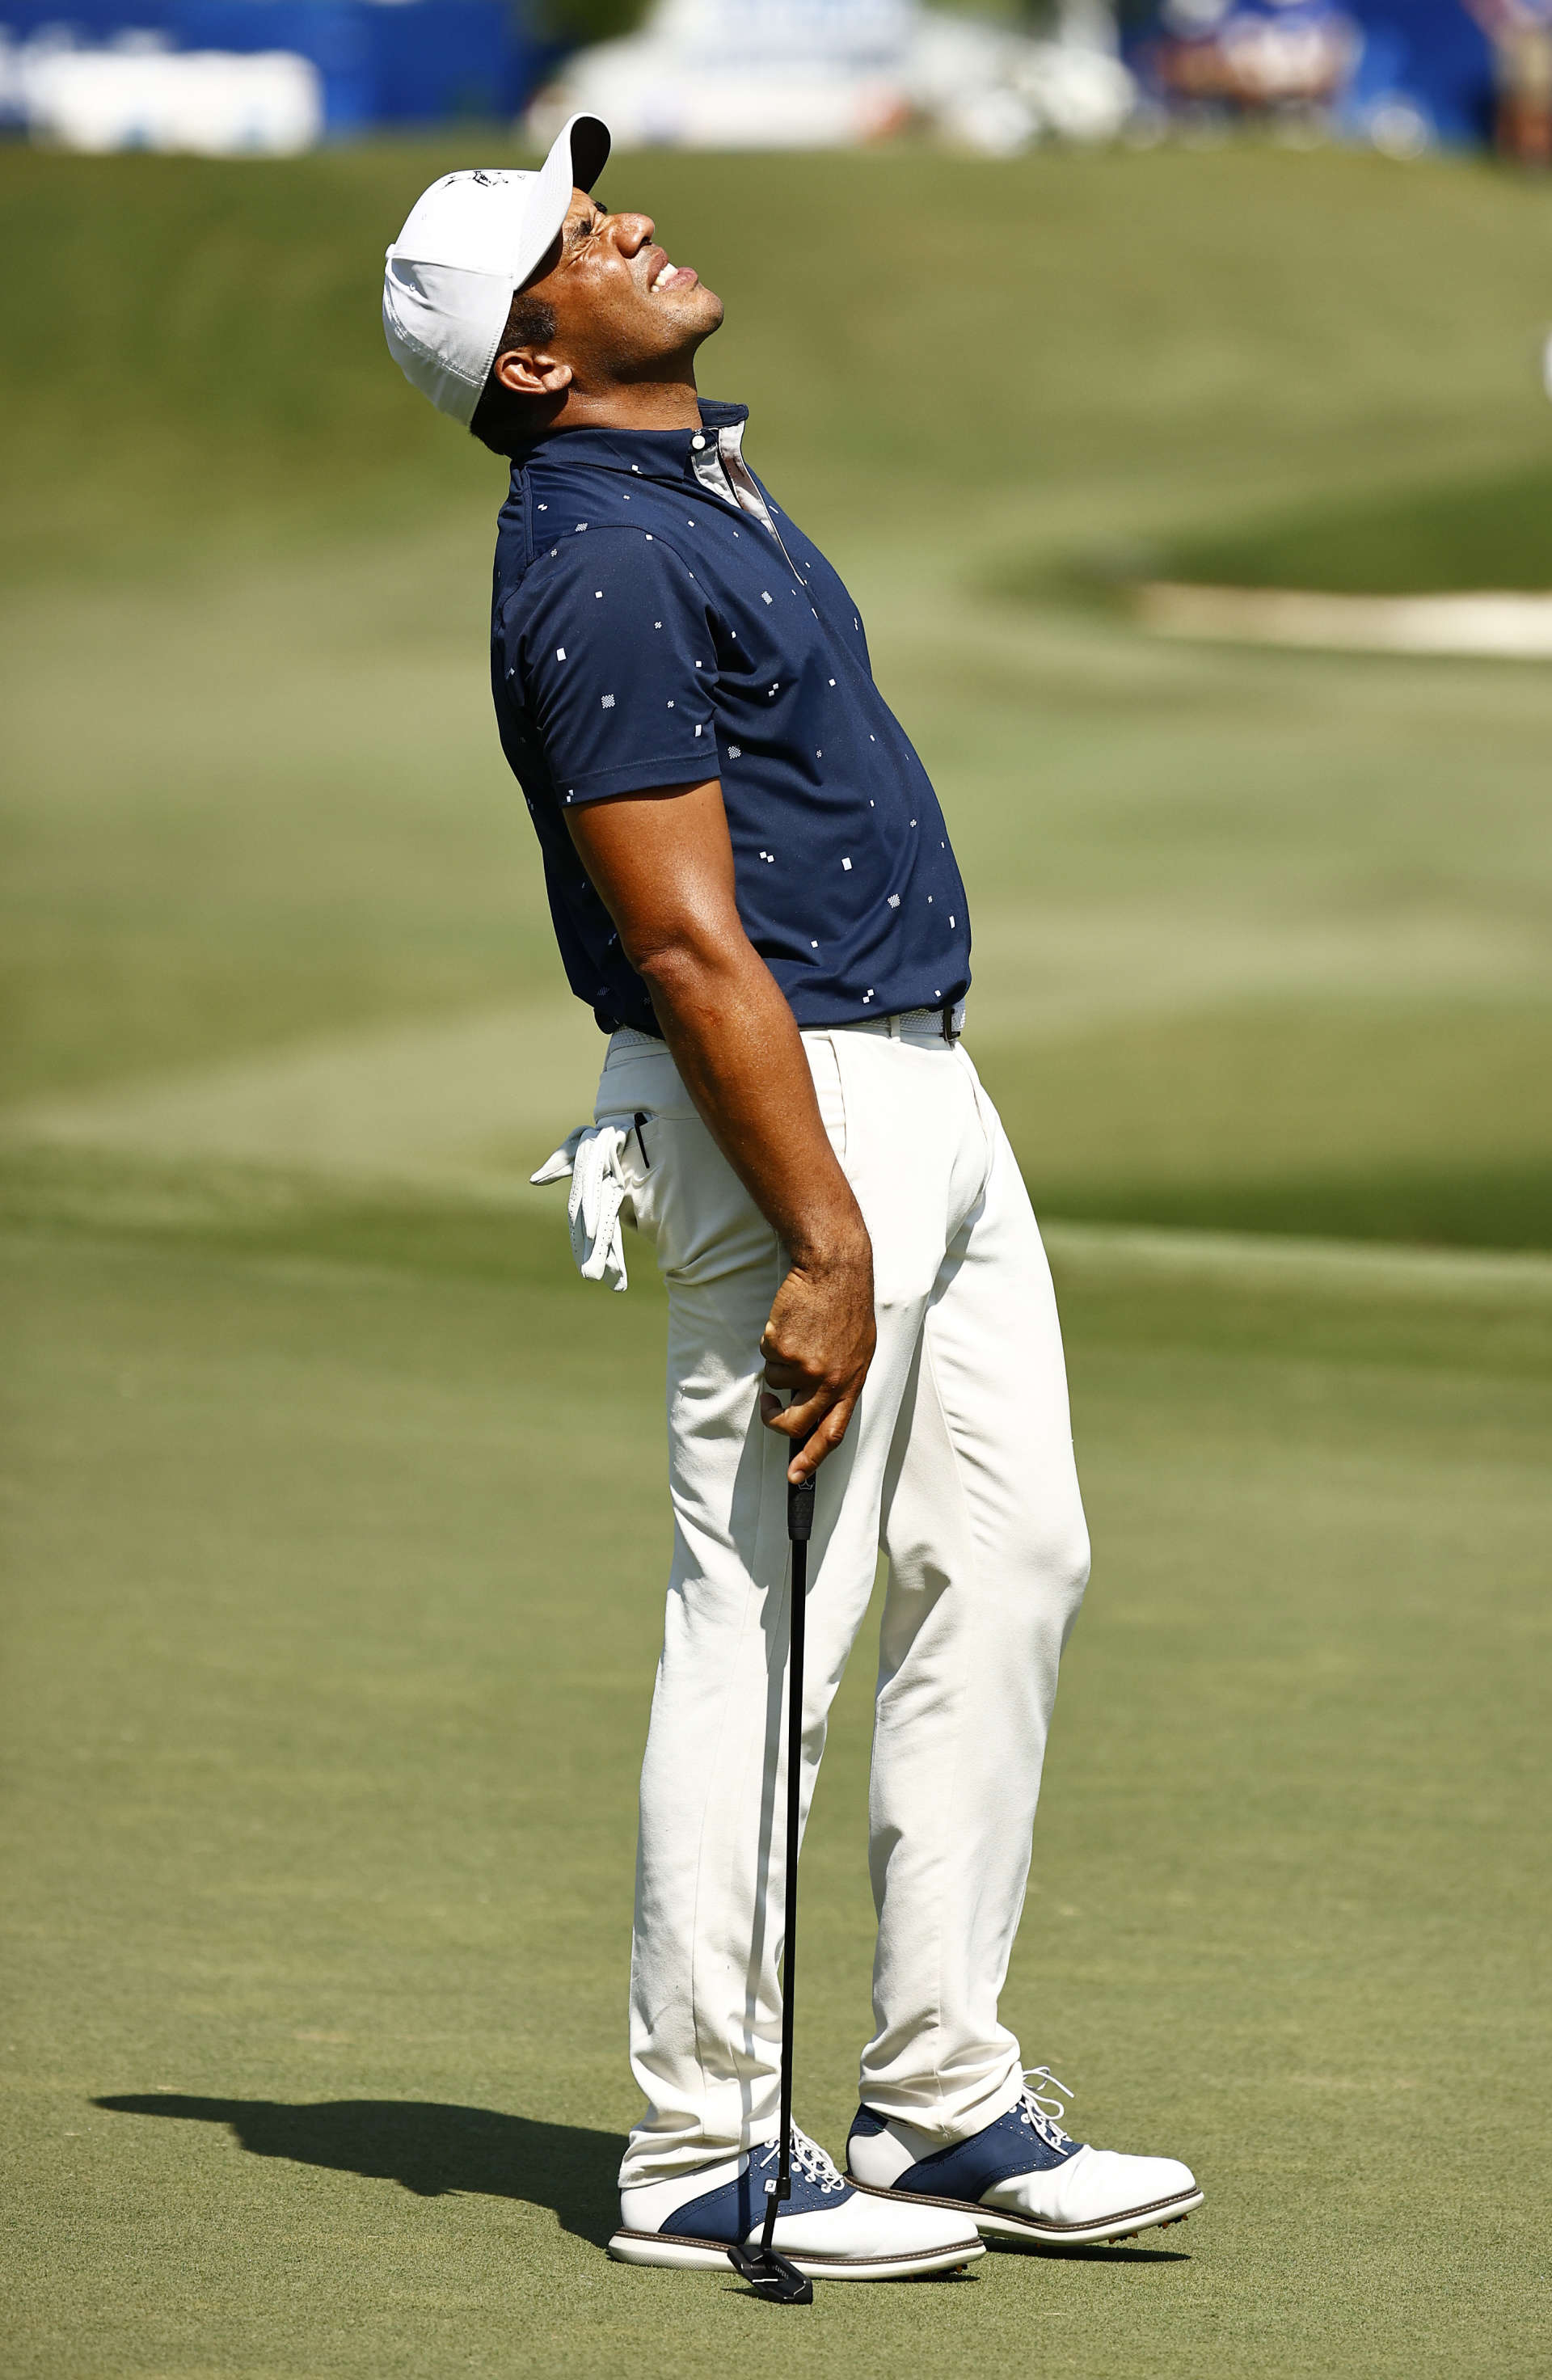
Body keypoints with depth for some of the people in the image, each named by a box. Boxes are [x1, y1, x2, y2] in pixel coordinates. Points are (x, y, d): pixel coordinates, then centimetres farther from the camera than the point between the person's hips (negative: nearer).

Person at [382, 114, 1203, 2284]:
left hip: (925, 1083, 10)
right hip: (788, 1109, -10)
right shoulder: (600, 562, -18)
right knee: (763, 1634, -5)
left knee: (1010, 1566, 11)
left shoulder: (703, 479, 14)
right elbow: (688, 944, -22)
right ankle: (704, 2158, 3)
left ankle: (947, 2107, 16)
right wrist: (822, 1245, -23)